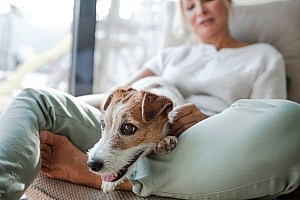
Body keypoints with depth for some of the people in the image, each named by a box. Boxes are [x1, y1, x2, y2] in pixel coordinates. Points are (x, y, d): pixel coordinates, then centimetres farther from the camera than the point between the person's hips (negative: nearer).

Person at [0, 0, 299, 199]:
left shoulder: (263, 56, 20)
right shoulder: (172, 56, 30)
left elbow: (266, 131, 8)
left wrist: (210, 121, -11)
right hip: (138, 140, 3)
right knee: (35, 100, -12)